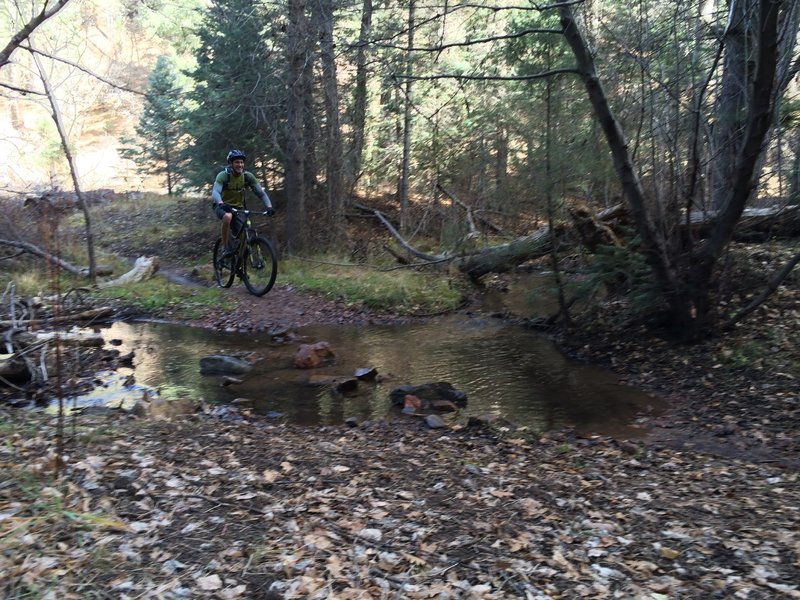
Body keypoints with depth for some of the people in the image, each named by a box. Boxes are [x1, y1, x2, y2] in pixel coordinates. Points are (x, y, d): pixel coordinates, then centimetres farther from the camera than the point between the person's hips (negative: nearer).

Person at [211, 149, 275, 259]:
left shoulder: (248, 176, -11)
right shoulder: (223, 175, -21)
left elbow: (261, 193, -13)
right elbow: (215, 192, -35)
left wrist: (269, 206, -32)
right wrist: (221, 204, -57)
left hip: (238, 207, 3)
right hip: (222, 206, -3)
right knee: (228, 216, -38)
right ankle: (226, 249, -24)